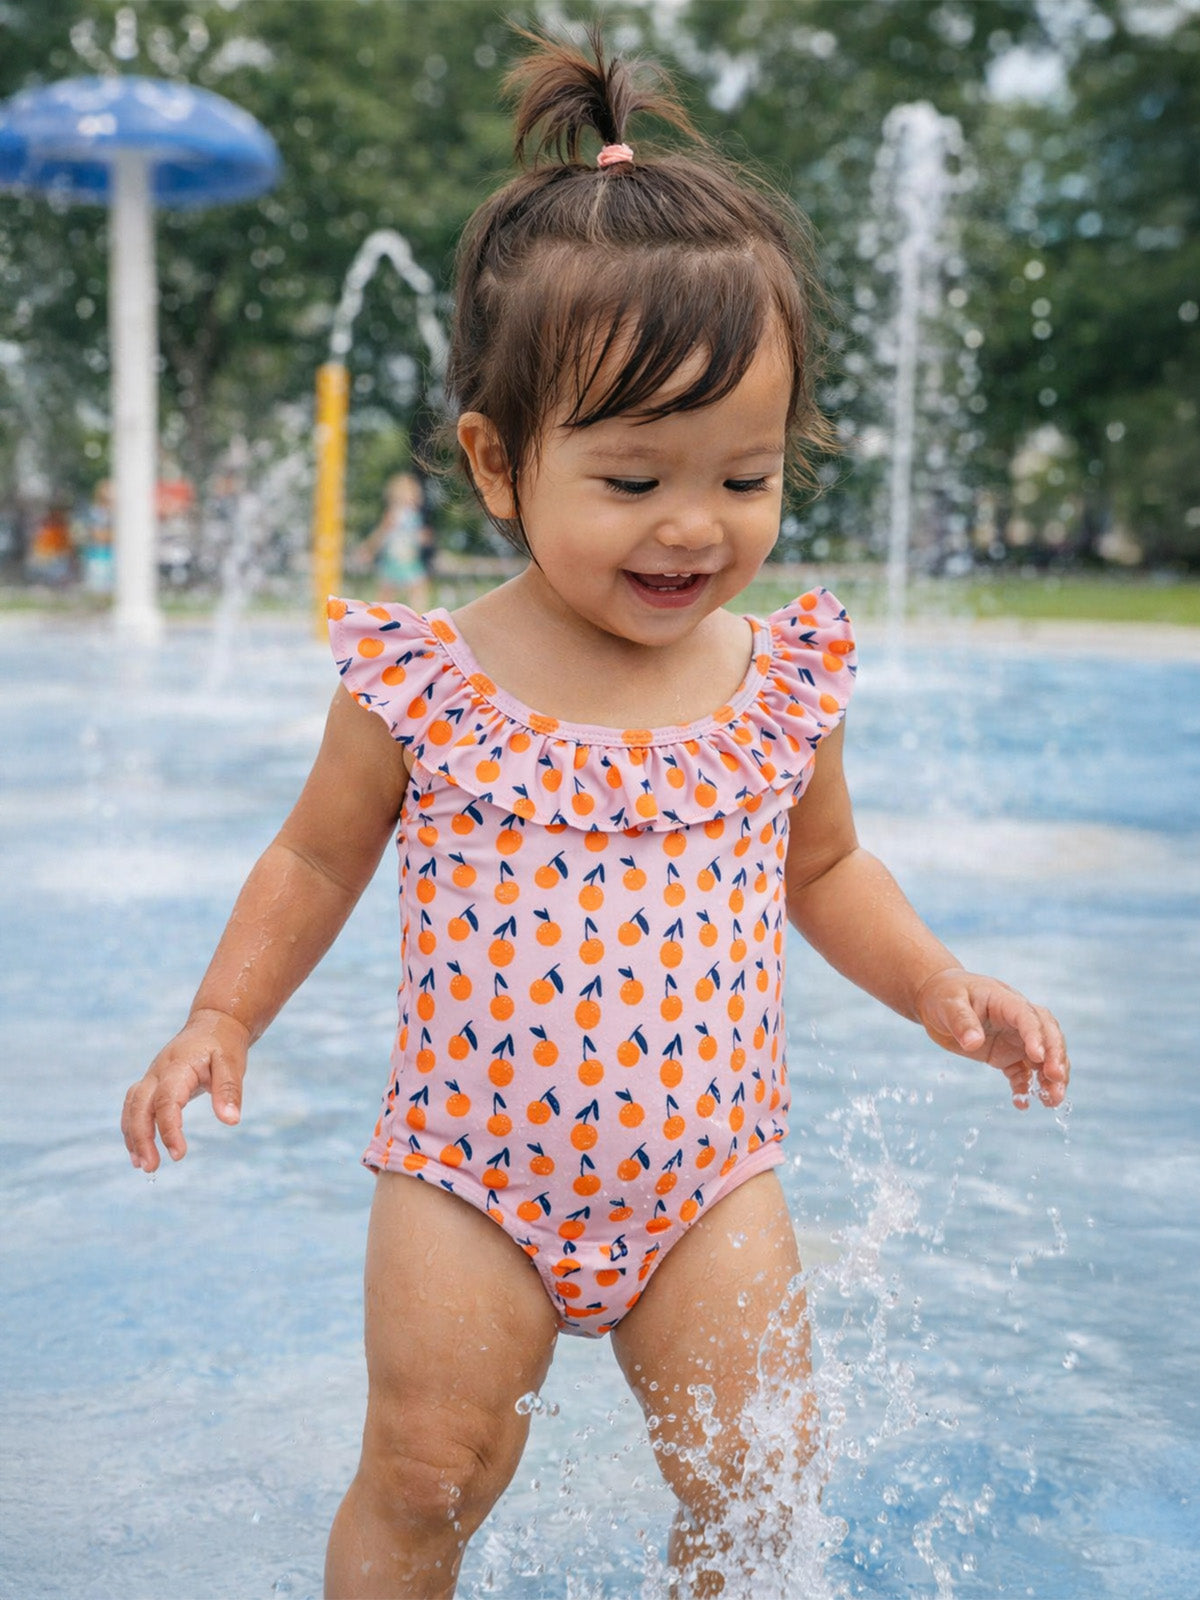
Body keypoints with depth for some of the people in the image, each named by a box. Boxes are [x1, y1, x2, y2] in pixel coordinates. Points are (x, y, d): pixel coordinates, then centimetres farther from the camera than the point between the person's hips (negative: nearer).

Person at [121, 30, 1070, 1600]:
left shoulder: (788, 679, -3)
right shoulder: (421, 682, -11)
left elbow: (825, 866, 14)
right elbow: (319, 856, 6)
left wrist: (938, 986, 1)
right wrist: (221, 1020, -1)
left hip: (706, 1170, 2)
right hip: (475, 1171, -2)